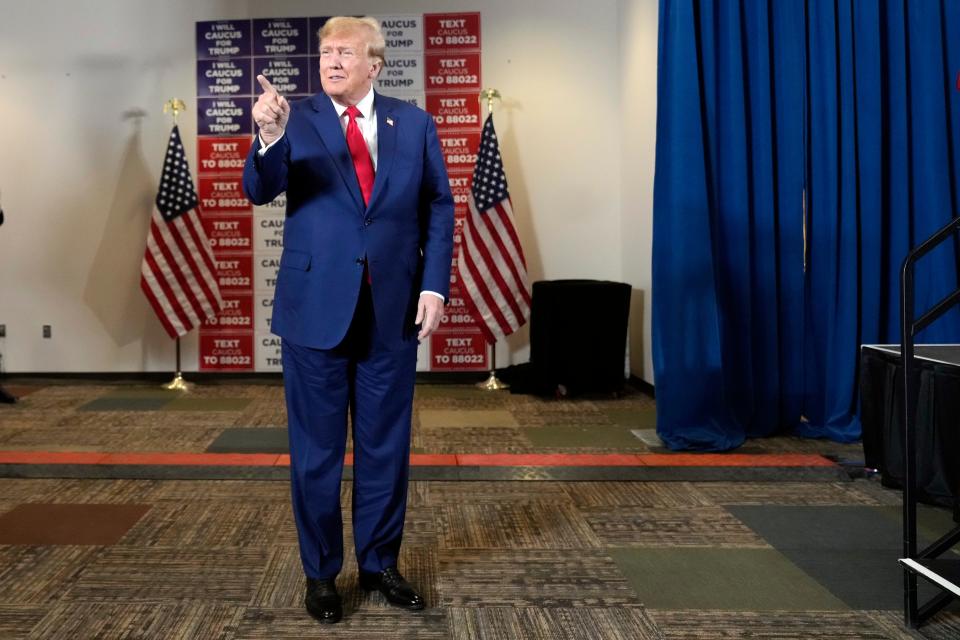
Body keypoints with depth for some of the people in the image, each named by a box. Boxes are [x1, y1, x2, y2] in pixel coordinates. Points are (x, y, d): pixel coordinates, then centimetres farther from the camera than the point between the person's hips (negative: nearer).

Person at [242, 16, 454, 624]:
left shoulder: (415, 124, 5)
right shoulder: (298, 118, 0)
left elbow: (439, 209, 5)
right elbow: (260, 190, -13)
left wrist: (435, 285, -5)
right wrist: (269, 137, -33)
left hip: (393, 309, 2)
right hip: (316, 307, -1)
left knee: (386, 444, 12)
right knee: (317, 449, 7)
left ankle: (381, 562, 28)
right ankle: (321, 572, 22)